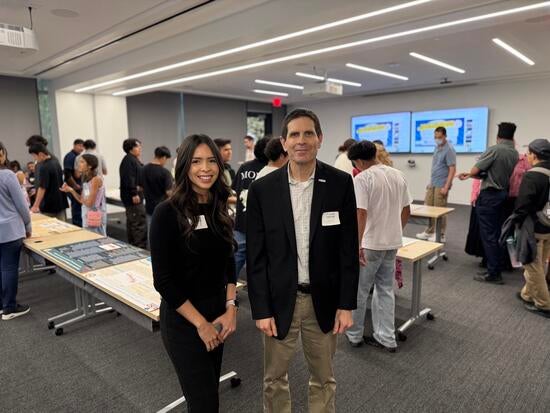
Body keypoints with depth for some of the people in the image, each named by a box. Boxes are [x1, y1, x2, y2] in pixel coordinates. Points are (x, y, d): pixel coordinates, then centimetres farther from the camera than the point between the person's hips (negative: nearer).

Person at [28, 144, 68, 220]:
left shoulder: (44, 167, -19)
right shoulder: (56, 161, 7)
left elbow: (42, 188, -19)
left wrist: (36, 206, -16)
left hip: (49, 206, -8)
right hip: (61, 202, 8)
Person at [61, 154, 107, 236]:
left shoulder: (96, 179, -16)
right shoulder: (86, 179, 9)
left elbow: (89, 203, -18)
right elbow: (82, 201, 10)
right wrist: (71, 190, -3)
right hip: (87, 218, 8)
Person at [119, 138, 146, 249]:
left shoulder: (134, 160, 19)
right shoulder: (128, 160, -15)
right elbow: (129, 178, -24)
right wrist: (134, 193, -27)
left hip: (132, 198, 11)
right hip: (134, 198, -11)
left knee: (131, 222, 16)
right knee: (140, 223, -11)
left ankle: (132, 246, 25)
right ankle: (141, 247, -8)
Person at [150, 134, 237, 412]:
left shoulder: (219, 209, 1)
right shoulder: (168, 212, -18)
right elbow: (163, 280, -17)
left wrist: (231, 308, -3)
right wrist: (200, 323, -14)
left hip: (218, 315, 6)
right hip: (183, 321, -6)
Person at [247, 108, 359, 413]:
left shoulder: (341, 183, -7)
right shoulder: (262, 189, -7)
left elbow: (349, 249, -3)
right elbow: (255, 255, -5)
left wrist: (346, 304, -4)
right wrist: (261, 309, -6)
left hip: (324, 299, 1)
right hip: (279, 299, 0)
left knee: (323, 379, 20)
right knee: (274, 378, 17)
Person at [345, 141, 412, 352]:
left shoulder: (362, 179, -16)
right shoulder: (398, 175, 6)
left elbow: (361, 214, -24)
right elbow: (406, 211, 12)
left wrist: (357, 245, -22)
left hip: (370, 244, -7)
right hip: (392, 242, 7)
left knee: (358, 291, 10)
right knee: (385, 289, 17)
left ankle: (354, 335, 24)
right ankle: (386, 338, 23)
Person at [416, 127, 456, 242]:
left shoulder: (449, 149, -14)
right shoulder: (437, 147, 12)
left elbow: (452, 169, -17)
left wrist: (446, 187, -22)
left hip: (441, 185, -8)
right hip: (433, 184, 8)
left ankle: (440, 235, 10)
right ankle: (429, 232, 23)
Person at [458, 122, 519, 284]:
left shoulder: (494, 149, -16)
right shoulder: (515, 154, 8)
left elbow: (476, 170, -16)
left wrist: (470, 174, 8)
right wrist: (470, 175, 13)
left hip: (489, 196, -8)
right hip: (503, 194, 8)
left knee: (489, 235, -2)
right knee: (496, 234, 15)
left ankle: (493, 273, 2)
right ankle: (495, 269, 23)